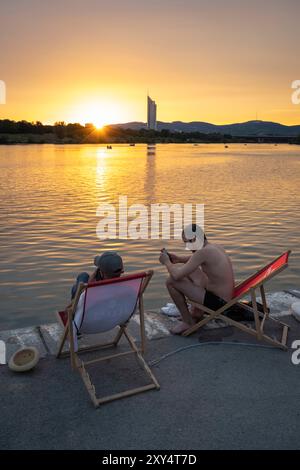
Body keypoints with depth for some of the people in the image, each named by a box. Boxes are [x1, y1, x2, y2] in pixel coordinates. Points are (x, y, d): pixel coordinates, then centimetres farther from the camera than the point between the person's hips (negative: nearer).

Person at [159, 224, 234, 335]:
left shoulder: (204, 252, -24)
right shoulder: (215, 247, 4)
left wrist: (167, 262, -5)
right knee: (185, 269, 23)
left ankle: (188, 322, 5)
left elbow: (176, 275, -25)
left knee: (171, 282, -13)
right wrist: (178, 259, 13)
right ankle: (198, 313, 30)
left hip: (218, 301, -10)